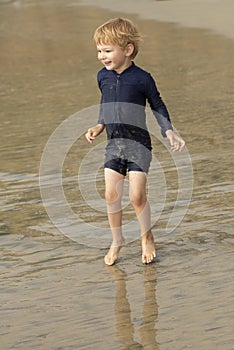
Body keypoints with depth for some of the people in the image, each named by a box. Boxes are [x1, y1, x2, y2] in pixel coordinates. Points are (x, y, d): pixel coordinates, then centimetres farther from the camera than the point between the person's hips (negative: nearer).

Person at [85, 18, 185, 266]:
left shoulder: (142, 78, -12)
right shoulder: (103, 77, 3)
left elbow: (158, 106, 1)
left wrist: (170, 133, -5)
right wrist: (99, 127, 5)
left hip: (138, 144, -5)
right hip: (114, 144, 5)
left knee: (137, 196, -7)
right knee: (111, 194, 2)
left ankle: (146, 237, 16)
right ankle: (117, 241, 18)